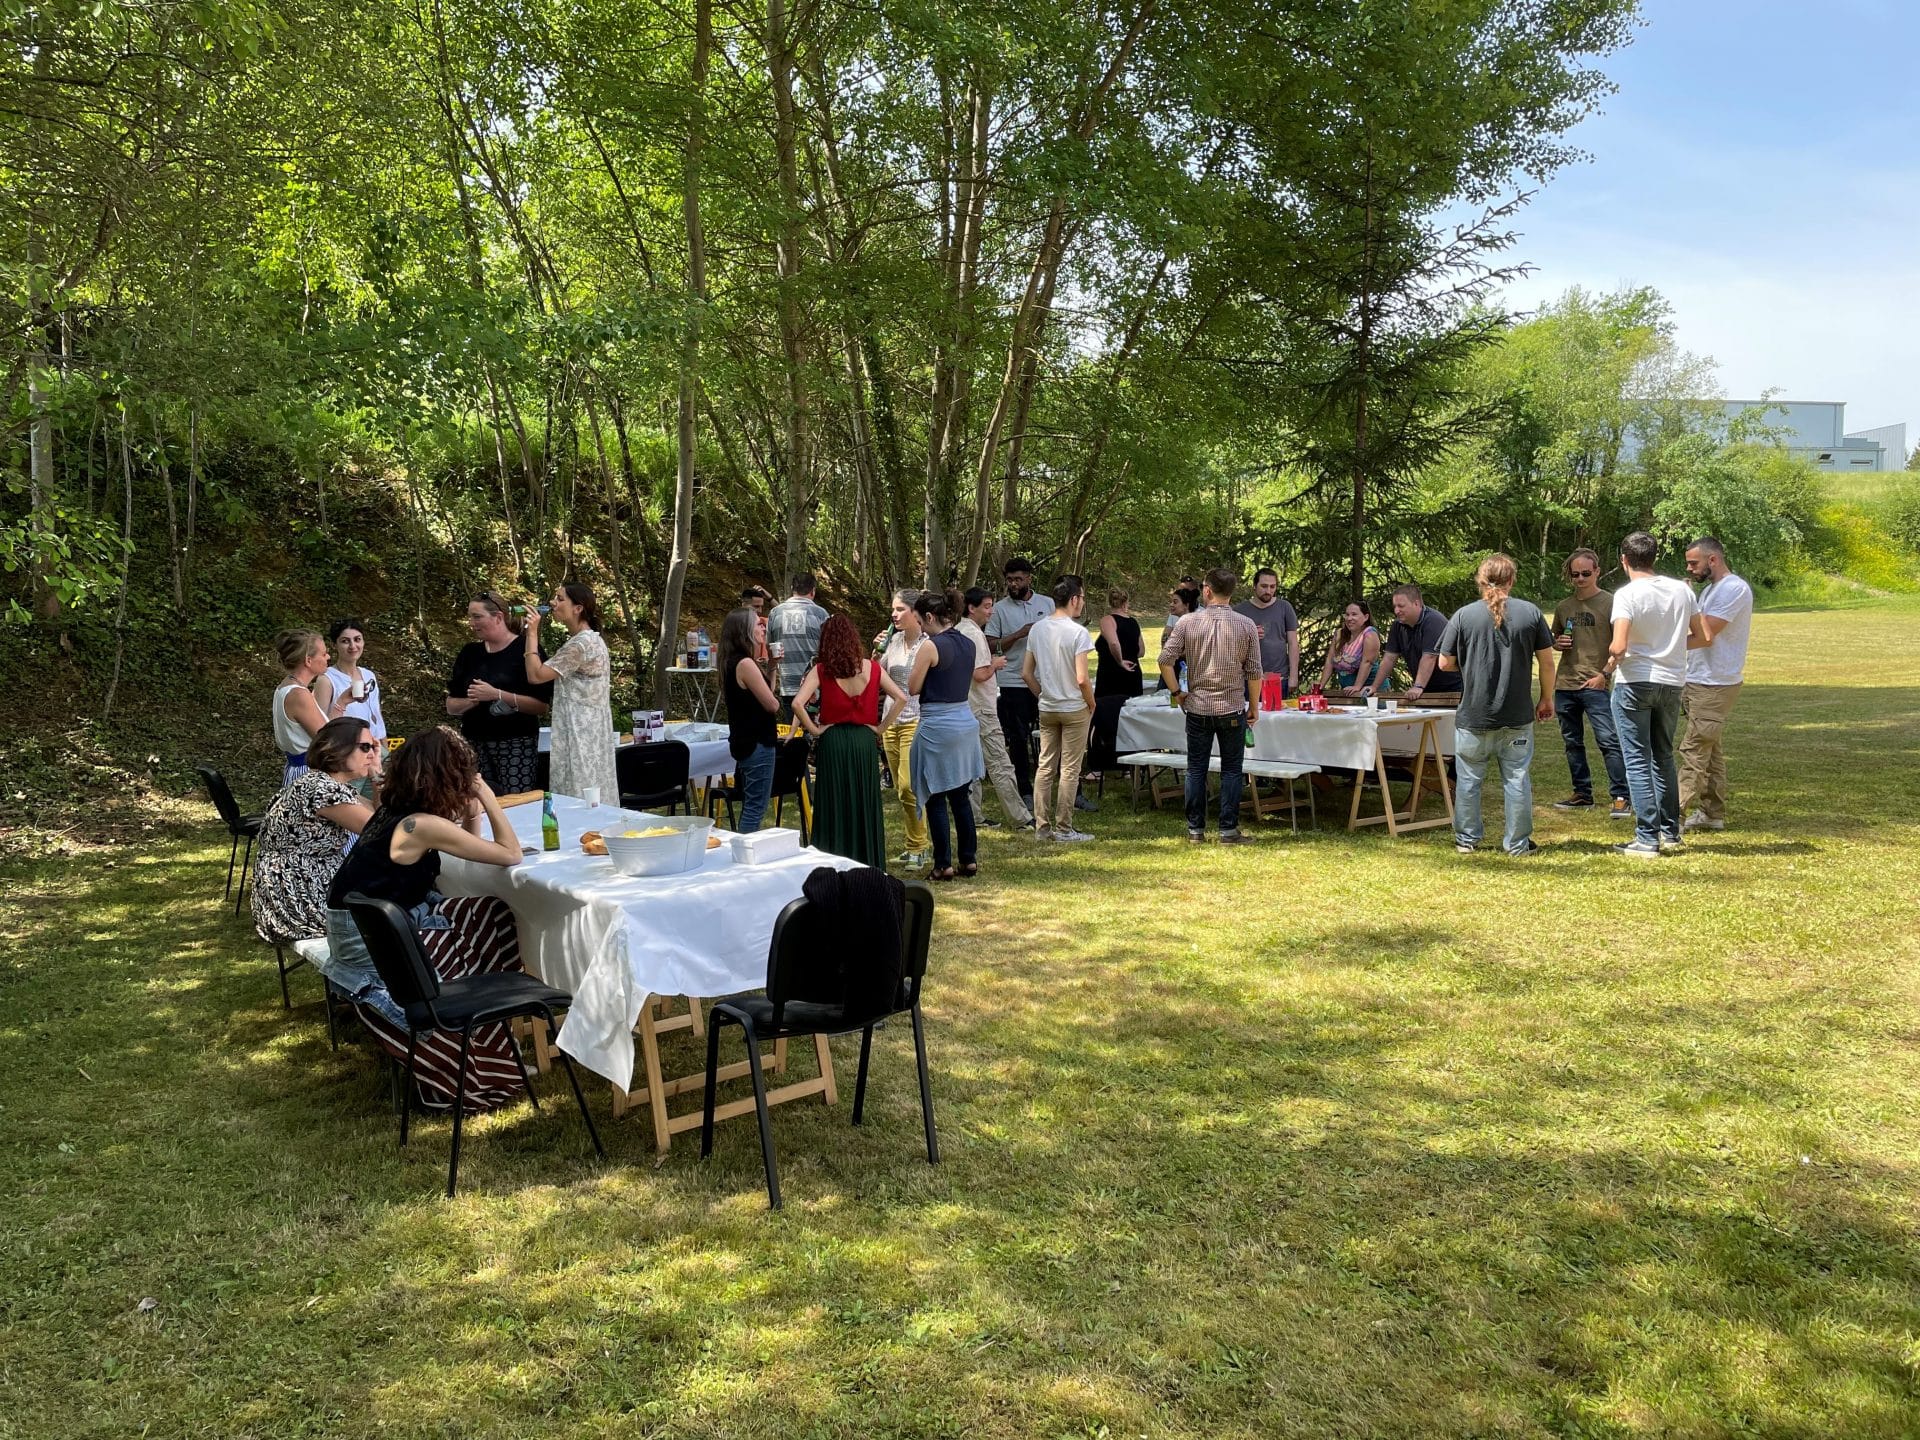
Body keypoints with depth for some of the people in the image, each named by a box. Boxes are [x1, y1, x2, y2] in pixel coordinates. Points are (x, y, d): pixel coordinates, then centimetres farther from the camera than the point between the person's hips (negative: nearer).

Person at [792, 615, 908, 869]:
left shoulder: (821, 670, -5)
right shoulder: (872, 667, 2)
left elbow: (798, 703, -17)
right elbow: (901, 698, -1)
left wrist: (813, 729, -5)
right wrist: (880, 727, 3)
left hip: (832, 741, -2)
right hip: (865, 741, 2)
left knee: (833, 807, 5)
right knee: (865, 805, 11)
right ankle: (868, 865, 17)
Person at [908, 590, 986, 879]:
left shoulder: (931, 647, -15)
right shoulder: (968, 644, 8)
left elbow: (913, 688, -9)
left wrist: (916, 666, 7)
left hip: (937, 726, -8)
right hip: (965, 721, 8)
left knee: (935, 799, 2)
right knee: (960, 795, 15)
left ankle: (943, 865, 5)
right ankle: (969, 858, 18)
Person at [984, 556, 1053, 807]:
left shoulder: (1048, 604, 7)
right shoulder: (1000, 609, 0)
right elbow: (991, 646, -4)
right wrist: (1018, 635, -16)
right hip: (1014, 683, -1)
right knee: (1018, 738, 5)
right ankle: (1025, 791, 15)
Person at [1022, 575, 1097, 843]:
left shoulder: (1037, 629, 2)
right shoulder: (1077, 632, -16)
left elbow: (1026, 674, 5)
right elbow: (1082, 679, -20)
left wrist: (1043, 696, 15)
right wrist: (1092, 704, -4)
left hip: (1046, 709, 6)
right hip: (1074, 709, -5)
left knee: (1045, 767, 11)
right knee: (1069, 770, 3)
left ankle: (1041, 827, 14)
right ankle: (1063, 829, 7)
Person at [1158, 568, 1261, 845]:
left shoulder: (1188, 622, -5)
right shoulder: (1245, 625, -5)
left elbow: (1165, 660, -8)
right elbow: (1254, 671, -3)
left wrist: (1177, 692, 4)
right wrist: (1254, 706, 8)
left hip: (1197, 708, 1)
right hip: (1233, 708, -1)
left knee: (1196, 770, 8)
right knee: (1231, 770, 8)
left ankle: (1195, 830, 12)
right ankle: (1229, 830, 8)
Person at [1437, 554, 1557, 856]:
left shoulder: (1464, 615, -7)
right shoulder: (1530, 612, -3)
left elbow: (1445, 663, -4)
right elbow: (1547, 661, 1)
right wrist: (1547, 699, 13)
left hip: (1473, 716, -1)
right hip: (1518, 717, 1)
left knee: (1469, 780, 11)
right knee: (1517, 780, 10)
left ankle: (1467, 839, 20)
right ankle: (1518, 843, 16)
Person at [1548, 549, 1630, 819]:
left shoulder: (1610, 603, -2)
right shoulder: (1563, 607, 14)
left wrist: (1604, 674, -14)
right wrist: (1558, 644, 2)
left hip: (1596, 684, -6)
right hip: (1565, 685, 6)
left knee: (1608, 740, -12)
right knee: (1572, 743, 11)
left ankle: (1620, 797, -9)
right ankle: (1582, 794, 21)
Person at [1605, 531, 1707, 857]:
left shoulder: (1627, 594, -14)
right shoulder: (1681, 590, 4)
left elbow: (1618, 647, -22)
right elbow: (1702, 636, 9)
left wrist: (1610, 664, -2)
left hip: (1634, 682, -6)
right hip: (1672, 682, 6)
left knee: (1638, 760, 0)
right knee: (1663, 758, 19)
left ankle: (1647, 839, -1)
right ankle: (1670, 832, 24)